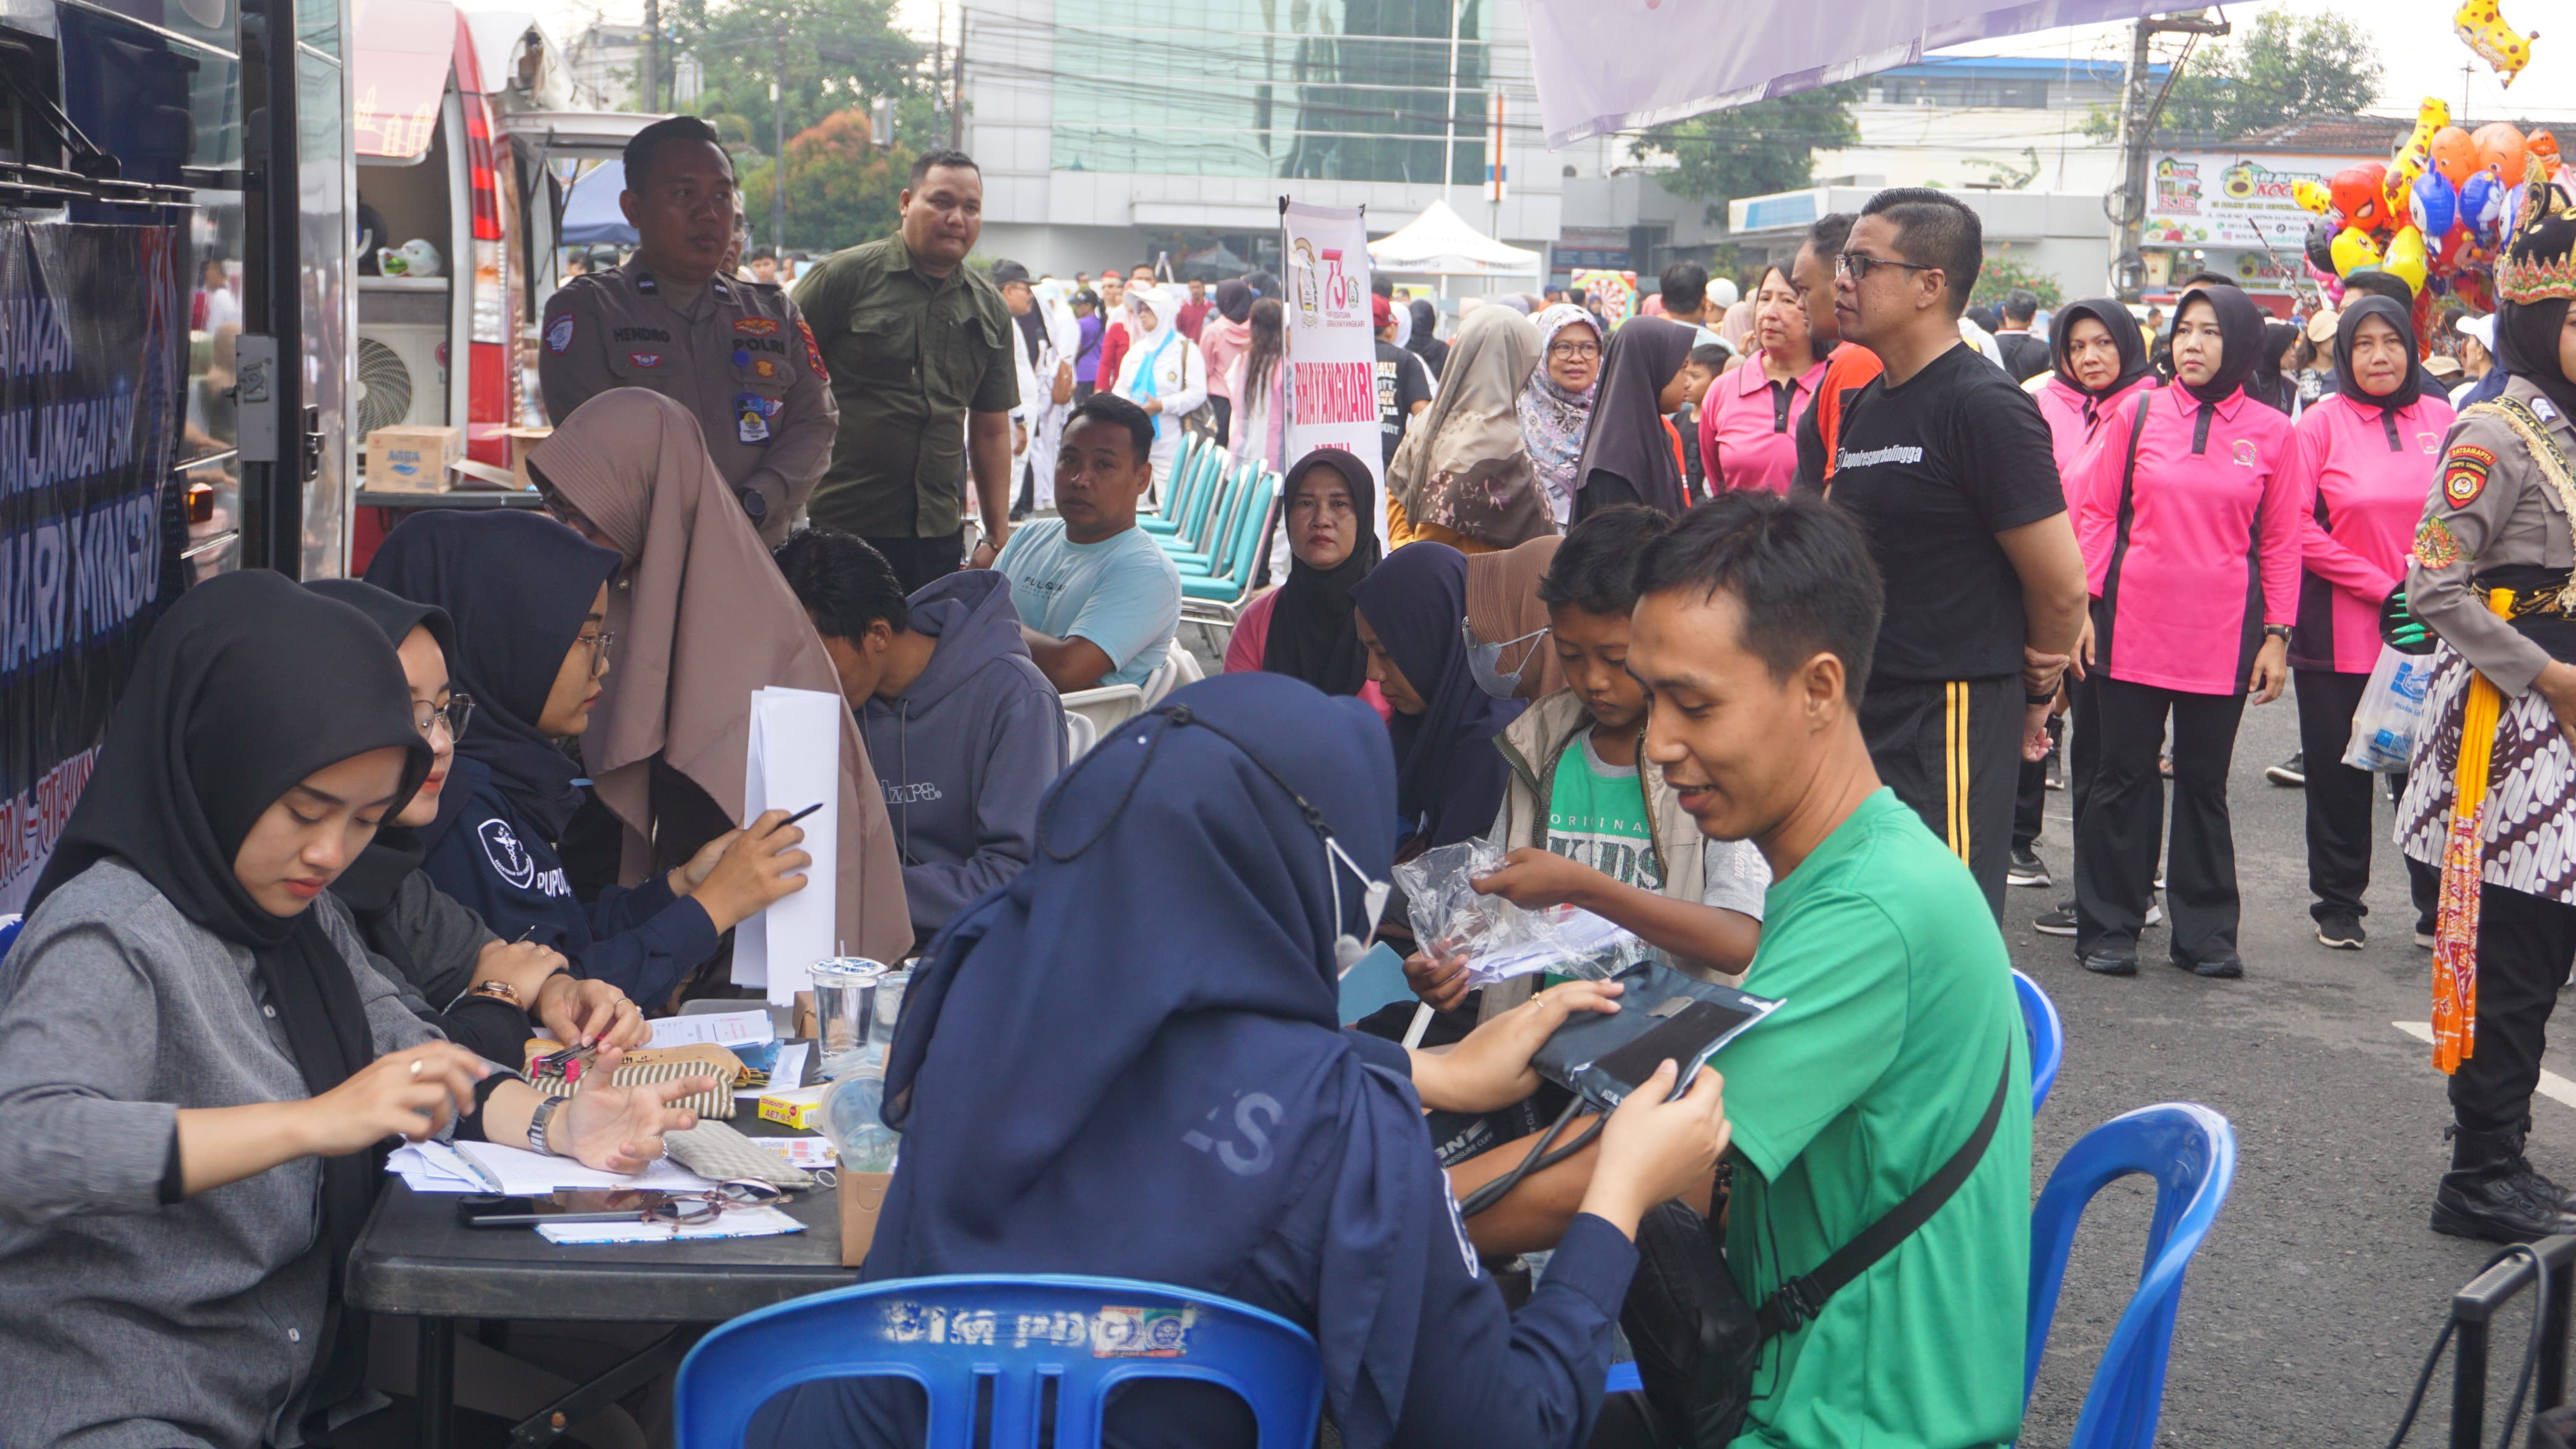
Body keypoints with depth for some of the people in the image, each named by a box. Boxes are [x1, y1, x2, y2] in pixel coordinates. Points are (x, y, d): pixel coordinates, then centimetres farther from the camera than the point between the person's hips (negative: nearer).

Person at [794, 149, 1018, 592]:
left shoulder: (989, 309, 13)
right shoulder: (845, 277, -3)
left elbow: (992, 431, 18)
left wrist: (998, 538, 14)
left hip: (940, 538, 4)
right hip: (838, 527, -4)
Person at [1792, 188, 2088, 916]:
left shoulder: (1985, 409, -13)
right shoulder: (1858, 406, 13)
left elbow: (2060, 584, -13)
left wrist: (2035, 690, 3)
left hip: (1953, 720, -8)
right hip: (1864, 709, 9)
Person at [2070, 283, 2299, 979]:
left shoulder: (2271, 432, 4)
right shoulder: (2138, 414, 3)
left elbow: (2281, 542, 6)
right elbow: (2098, 515, 5)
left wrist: (2277, 634, 2)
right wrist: (2082, 607, -2)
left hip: (2223, 635, 0)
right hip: (2133, 627, 0)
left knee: (2205, 782, 7)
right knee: (2125, 775, 4)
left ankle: (2206, 932, 16)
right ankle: (2109, 928, 12)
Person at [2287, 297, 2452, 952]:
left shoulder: (2441, 418, 5)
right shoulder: (2322, 423, -3)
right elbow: (2298, 530, -8)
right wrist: (2384, 586, -11)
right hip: (2340, 632, -1)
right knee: (2340, 775, 8)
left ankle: (2437, 907, 14)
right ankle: (2338, 904, 22)